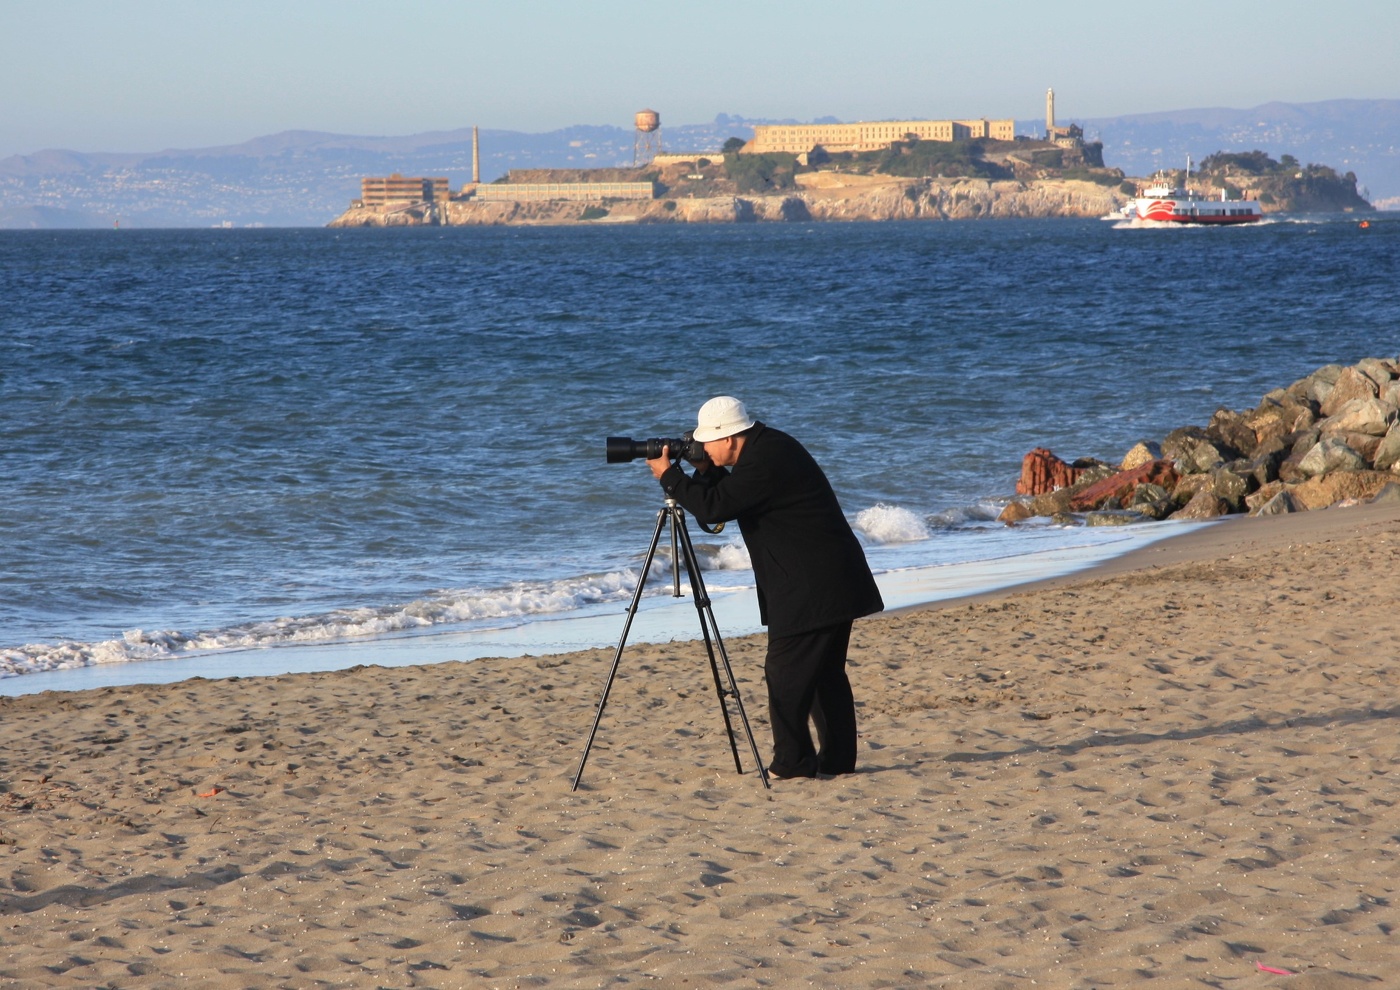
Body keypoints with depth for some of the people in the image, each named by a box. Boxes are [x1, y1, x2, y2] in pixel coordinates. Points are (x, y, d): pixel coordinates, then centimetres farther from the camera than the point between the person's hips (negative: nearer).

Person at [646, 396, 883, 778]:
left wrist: (668, 475, -9)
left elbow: (715, 507, -20)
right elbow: (729, 498, 23)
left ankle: (792, 764, -4)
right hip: (834, 585, 11)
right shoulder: (768, 446, 13)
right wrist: (705, 471, 9)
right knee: (825, 672, 15)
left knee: (785, 674, -6)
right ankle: (838, 758, 19)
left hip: (811, 589, -11)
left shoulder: (765, 460, -19)